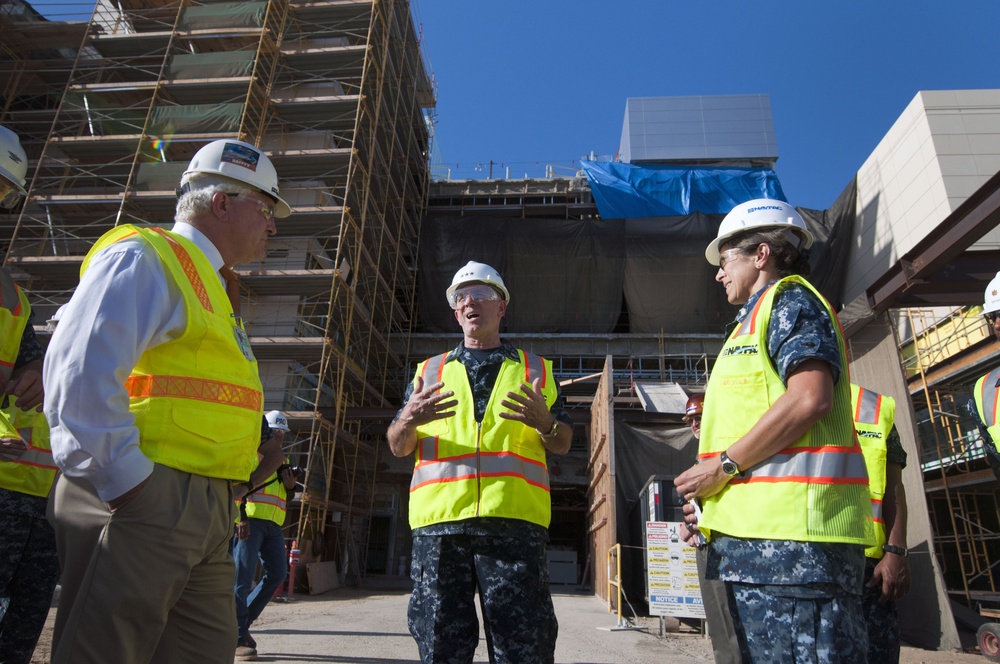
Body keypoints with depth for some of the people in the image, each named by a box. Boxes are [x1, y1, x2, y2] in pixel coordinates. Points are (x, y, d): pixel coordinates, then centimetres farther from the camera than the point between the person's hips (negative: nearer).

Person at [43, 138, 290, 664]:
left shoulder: (211, 286, 23)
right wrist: (126, 480, -19)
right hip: (144, 499, -9)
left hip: (207, 515, 9)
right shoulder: (143, 257, -6)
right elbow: (79, 374, -20)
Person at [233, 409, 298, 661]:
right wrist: (240, 516, -22)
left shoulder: (282, 460, 23)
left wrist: (290, 486, 3)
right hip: (250, 520, -7)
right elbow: (236, 483, -11)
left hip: (273, 525, 7)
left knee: (277, 574, 3)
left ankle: (242, 621, 17)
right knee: (242, 578, -7)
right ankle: (237, 638, 0)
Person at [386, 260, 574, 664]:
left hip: (514, 522, -1)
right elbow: (398, 448, 15)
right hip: (438, 523, 2)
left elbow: (562, 445, 13)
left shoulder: (536, 370, 16)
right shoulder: (430, 371, 19)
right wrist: (408, 420, -9)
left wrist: (544, 422, -10)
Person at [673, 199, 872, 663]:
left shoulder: (789, 298, 0)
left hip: (788, 532, -10)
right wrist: (713, 504, 18)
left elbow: (810, 398, -18)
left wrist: (723, 464, -14)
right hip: (752, 534, 10)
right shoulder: (757, 317, 28)